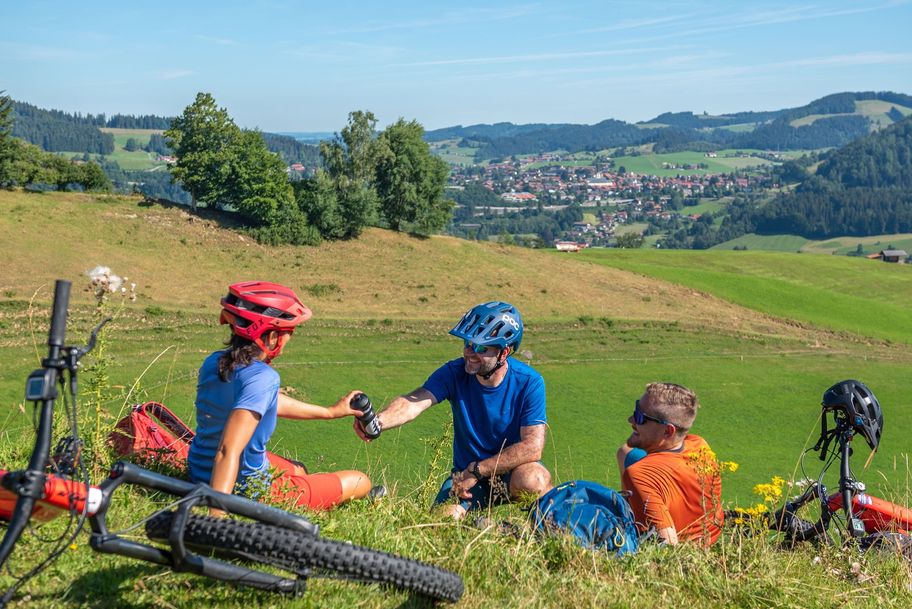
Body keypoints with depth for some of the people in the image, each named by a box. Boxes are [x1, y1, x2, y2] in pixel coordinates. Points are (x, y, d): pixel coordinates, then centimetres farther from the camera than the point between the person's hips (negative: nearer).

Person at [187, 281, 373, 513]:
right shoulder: (263, 377, -28)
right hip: (248, 491, -8)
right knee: (361, 482, 7)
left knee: (297, 470, 37)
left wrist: (330, 412, 25)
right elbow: (228, 452, -38)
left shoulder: (213, 362, -1)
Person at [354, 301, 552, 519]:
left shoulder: (529, 382, -16)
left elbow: (533, 446, -21)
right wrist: (379, 421, -50)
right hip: (466, 473, 2)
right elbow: (415, 401, -28)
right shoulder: (454, 373, -11)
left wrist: (476, 471, -22)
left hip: (511, 471, -2)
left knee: (533, 479, -35)